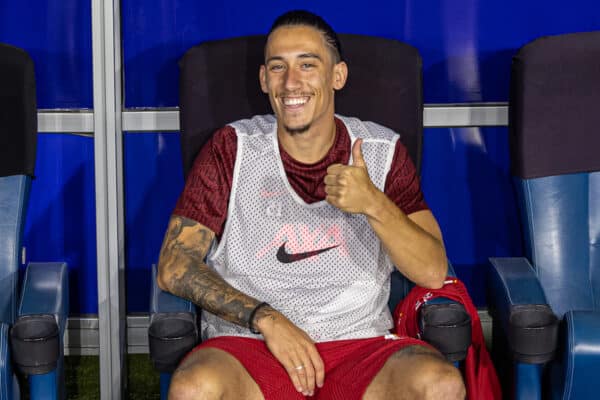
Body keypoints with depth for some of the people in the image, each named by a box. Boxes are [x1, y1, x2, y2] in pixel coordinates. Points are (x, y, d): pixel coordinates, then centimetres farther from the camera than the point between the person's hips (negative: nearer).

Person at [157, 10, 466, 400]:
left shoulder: (381, 152, 6)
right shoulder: (233, 148, 4)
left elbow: (433, 272, -1)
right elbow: (173, 264, -1)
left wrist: (374, 205, -19)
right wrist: (266, 318, -13)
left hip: (359, 344, 1)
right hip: (249, 344, -1)